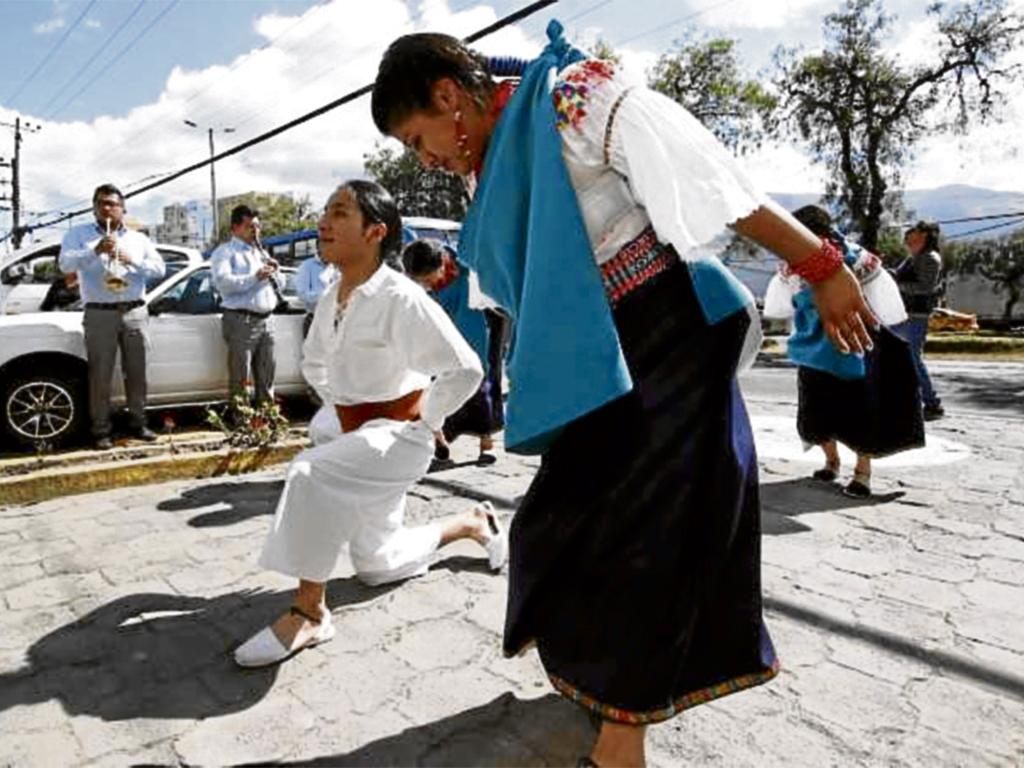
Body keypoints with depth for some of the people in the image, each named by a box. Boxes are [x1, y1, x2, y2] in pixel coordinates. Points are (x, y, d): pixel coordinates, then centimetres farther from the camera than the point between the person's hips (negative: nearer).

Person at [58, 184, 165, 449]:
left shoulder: (138, 239, 15)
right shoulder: (79, 234, 9)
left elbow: (160, 268, 5)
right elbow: (65, 264, -7)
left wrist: (131, 260, -12)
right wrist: (95, 251, -22)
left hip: (135, 313, 2)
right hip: (99, 315, -2)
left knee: (136, 372, 6)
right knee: (100, 375, -2)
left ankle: (138, 423, 16)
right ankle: (101, 430, 5)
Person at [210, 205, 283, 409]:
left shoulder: (261, 252, 22)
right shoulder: (225, 252, 1)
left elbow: (279, 286, 24)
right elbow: (223, 282, -17)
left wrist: (275, 272, 4)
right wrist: (255, 277, -21)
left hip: (266, 320, 7)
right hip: (241, 321, -7)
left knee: (266, 379, 11)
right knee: (241, 381, -5)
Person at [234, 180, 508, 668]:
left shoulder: (401, 298, -21)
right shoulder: (330, 298, 3)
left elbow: (465, 369, -22)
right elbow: (313, 363, 20)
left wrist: (423, 417, -14)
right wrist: (339, 406, 8)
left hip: (400, 433, -8)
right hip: (351, 429, 8)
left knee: (311, 475, -35)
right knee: (376, 564, 18)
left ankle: (309, 614, -19)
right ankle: (472, 524, 39)